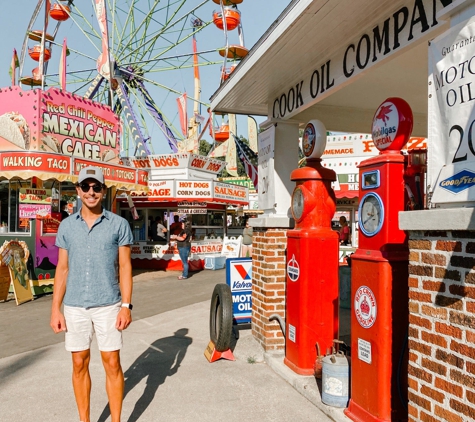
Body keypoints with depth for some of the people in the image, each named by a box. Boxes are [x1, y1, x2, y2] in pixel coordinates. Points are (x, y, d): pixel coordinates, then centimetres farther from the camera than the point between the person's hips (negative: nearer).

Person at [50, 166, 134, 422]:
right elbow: (62, 269, 8)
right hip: (74, 307, 3)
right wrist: (55, 309, 4)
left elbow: (125, 267, -2)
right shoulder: (66, 226, 6)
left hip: (108, 305, -2)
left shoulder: (119, 224, -1)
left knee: (112, 364, 3)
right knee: (79, 364, 11)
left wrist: (126, 305, -8)